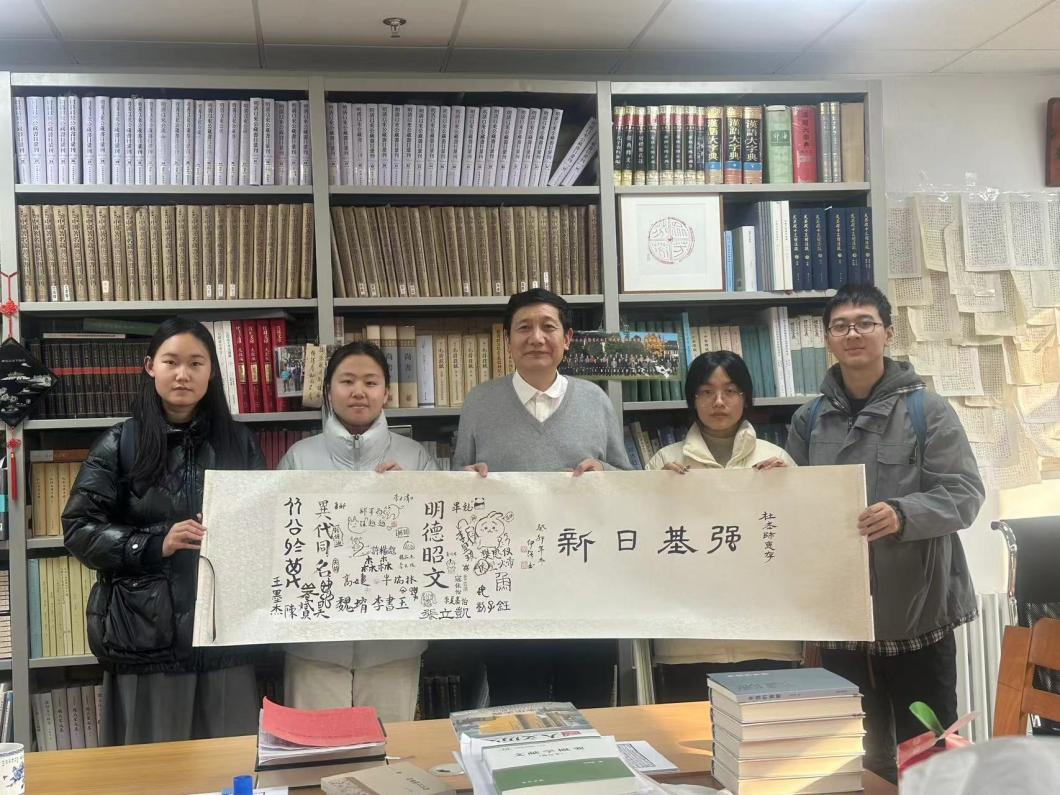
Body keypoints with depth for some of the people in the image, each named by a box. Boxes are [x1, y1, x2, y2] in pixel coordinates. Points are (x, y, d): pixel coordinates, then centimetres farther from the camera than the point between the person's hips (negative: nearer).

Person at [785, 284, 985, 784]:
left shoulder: (926, 411, -3)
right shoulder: (809, 420, 8)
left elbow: (964, 493, -10)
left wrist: (903, 515, -27)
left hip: (917, 614, -3)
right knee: (858, 759, 15)